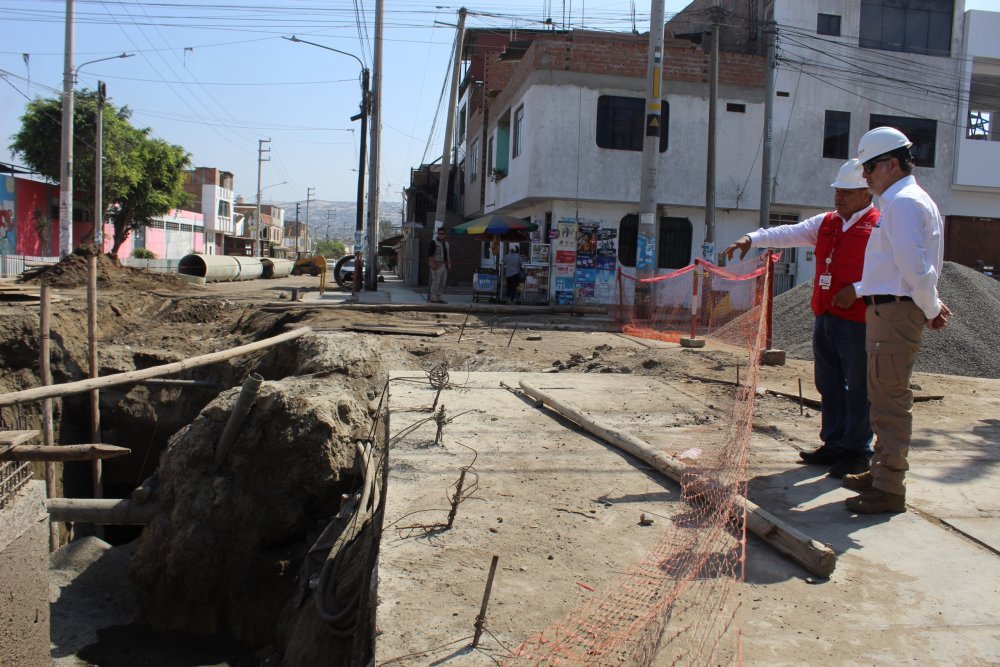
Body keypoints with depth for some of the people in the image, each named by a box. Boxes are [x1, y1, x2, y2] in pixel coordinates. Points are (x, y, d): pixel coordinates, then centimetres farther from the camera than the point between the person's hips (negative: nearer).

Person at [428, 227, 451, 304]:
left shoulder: (446, 244, 17)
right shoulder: (434, 242, -5)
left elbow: (448, 255, 23)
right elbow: (430, 254, -12)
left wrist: (449, 263, 12)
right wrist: (432, 264, -20)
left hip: (444, 265, 7)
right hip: (437, 265, -7)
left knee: (442, 283, 7)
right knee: (435, 282, -10)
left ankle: (438, 298, 11)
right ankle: (433, 298, -8)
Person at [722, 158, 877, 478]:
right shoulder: (826, 223, 17)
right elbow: (789, 233, 9)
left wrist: (858, 289, -21)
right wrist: (752, 238, -4)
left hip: (857, 321, -7)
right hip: (824, 317, 7)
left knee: (857, 388, -1)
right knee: (829, 385, 13)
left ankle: (857, 451, 9)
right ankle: (833, 445, 23)